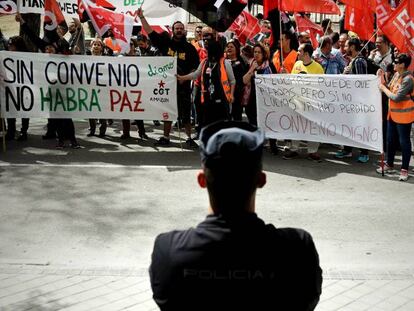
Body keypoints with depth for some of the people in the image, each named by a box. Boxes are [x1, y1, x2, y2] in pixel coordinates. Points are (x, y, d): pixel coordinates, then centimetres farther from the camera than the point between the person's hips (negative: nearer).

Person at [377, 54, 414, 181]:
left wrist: (383, 88, -13)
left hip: (403, 115, -9)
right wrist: (382, 78, -2)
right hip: (393, 113, 9)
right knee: (390, 140, 17)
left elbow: (396, 98, -24)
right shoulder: (396, 75, 6)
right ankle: (389, 165, 31)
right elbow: (387, 89, 9)